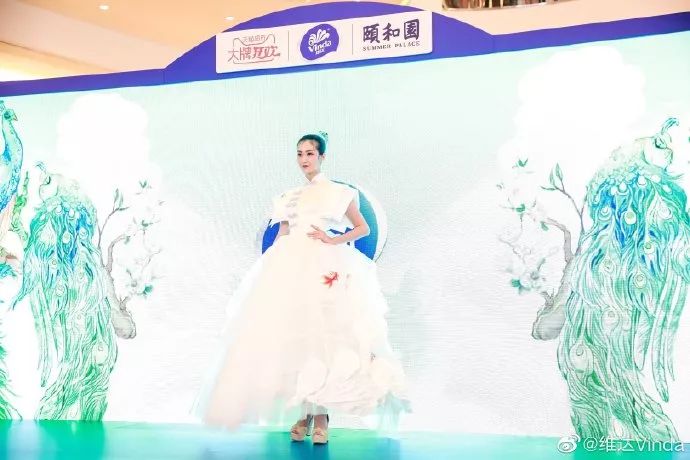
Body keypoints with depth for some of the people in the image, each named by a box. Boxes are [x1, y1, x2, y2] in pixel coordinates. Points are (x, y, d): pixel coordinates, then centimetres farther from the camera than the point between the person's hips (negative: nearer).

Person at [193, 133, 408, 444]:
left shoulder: (339, 193, 11)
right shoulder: (289, 198, 21)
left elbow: (363, 228, 8)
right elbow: (281, 237, 18)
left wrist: (334, 240, -6)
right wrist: (269, 268, 5)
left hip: (324, 267, -3)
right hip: (290, 268, 4)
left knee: (321, 335, -12)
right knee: (291, 335, -7)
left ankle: (320, 414, -10)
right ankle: (303, 413, -2)